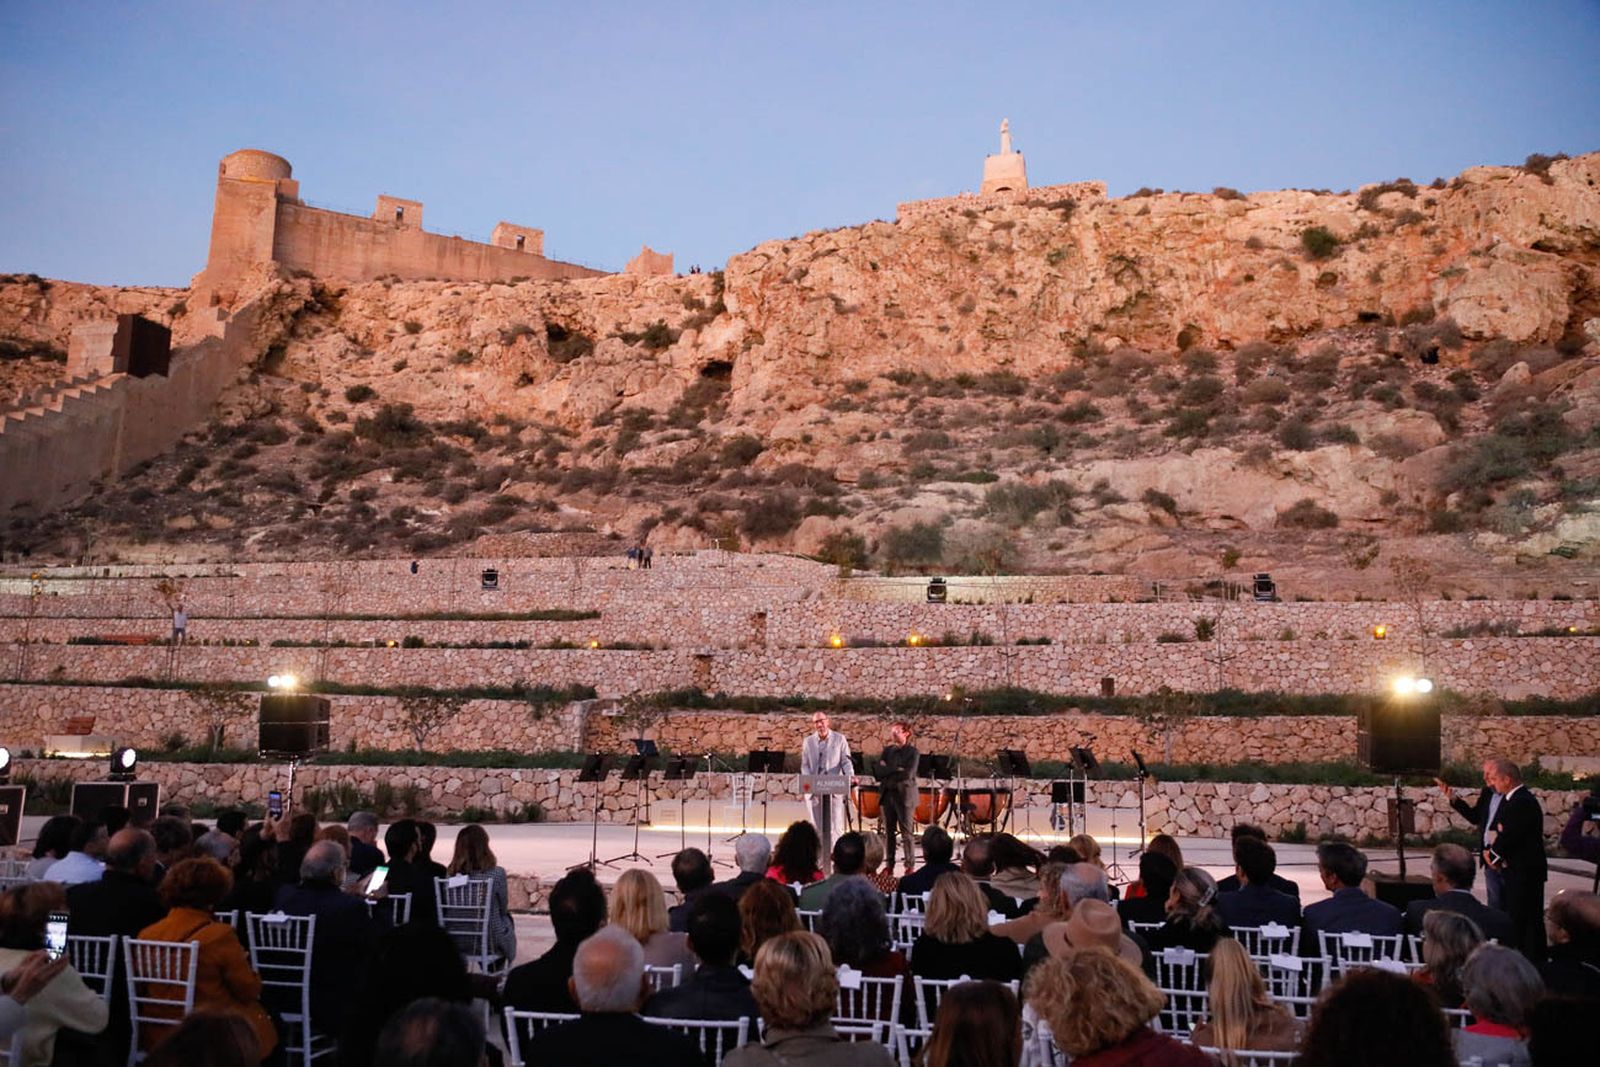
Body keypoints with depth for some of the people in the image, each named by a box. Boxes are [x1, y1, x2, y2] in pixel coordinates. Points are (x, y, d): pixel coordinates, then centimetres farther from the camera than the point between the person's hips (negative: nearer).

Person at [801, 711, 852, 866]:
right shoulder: (808, 742, 11)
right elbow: (805, 765, 9)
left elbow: (846, 762, 3)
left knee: (835, 826, -6)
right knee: (817, 827, 5)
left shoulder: (839, 739, 6)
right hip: (814, 790, 2)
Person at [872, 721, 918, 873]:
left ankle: (910, 866, 3)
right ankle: (889, 865, 10)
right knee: (889, 832, 5)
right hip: (887, 795, 5)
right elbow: (877, 772, 2)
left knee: (906, 832, -3)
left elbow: (908, 774, -14)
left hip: (904, 796, -4)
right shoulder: (887, 750, 13)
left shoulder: (912, 751, -2)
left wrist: (887, 771, -8)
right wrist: (896, 770, -11)